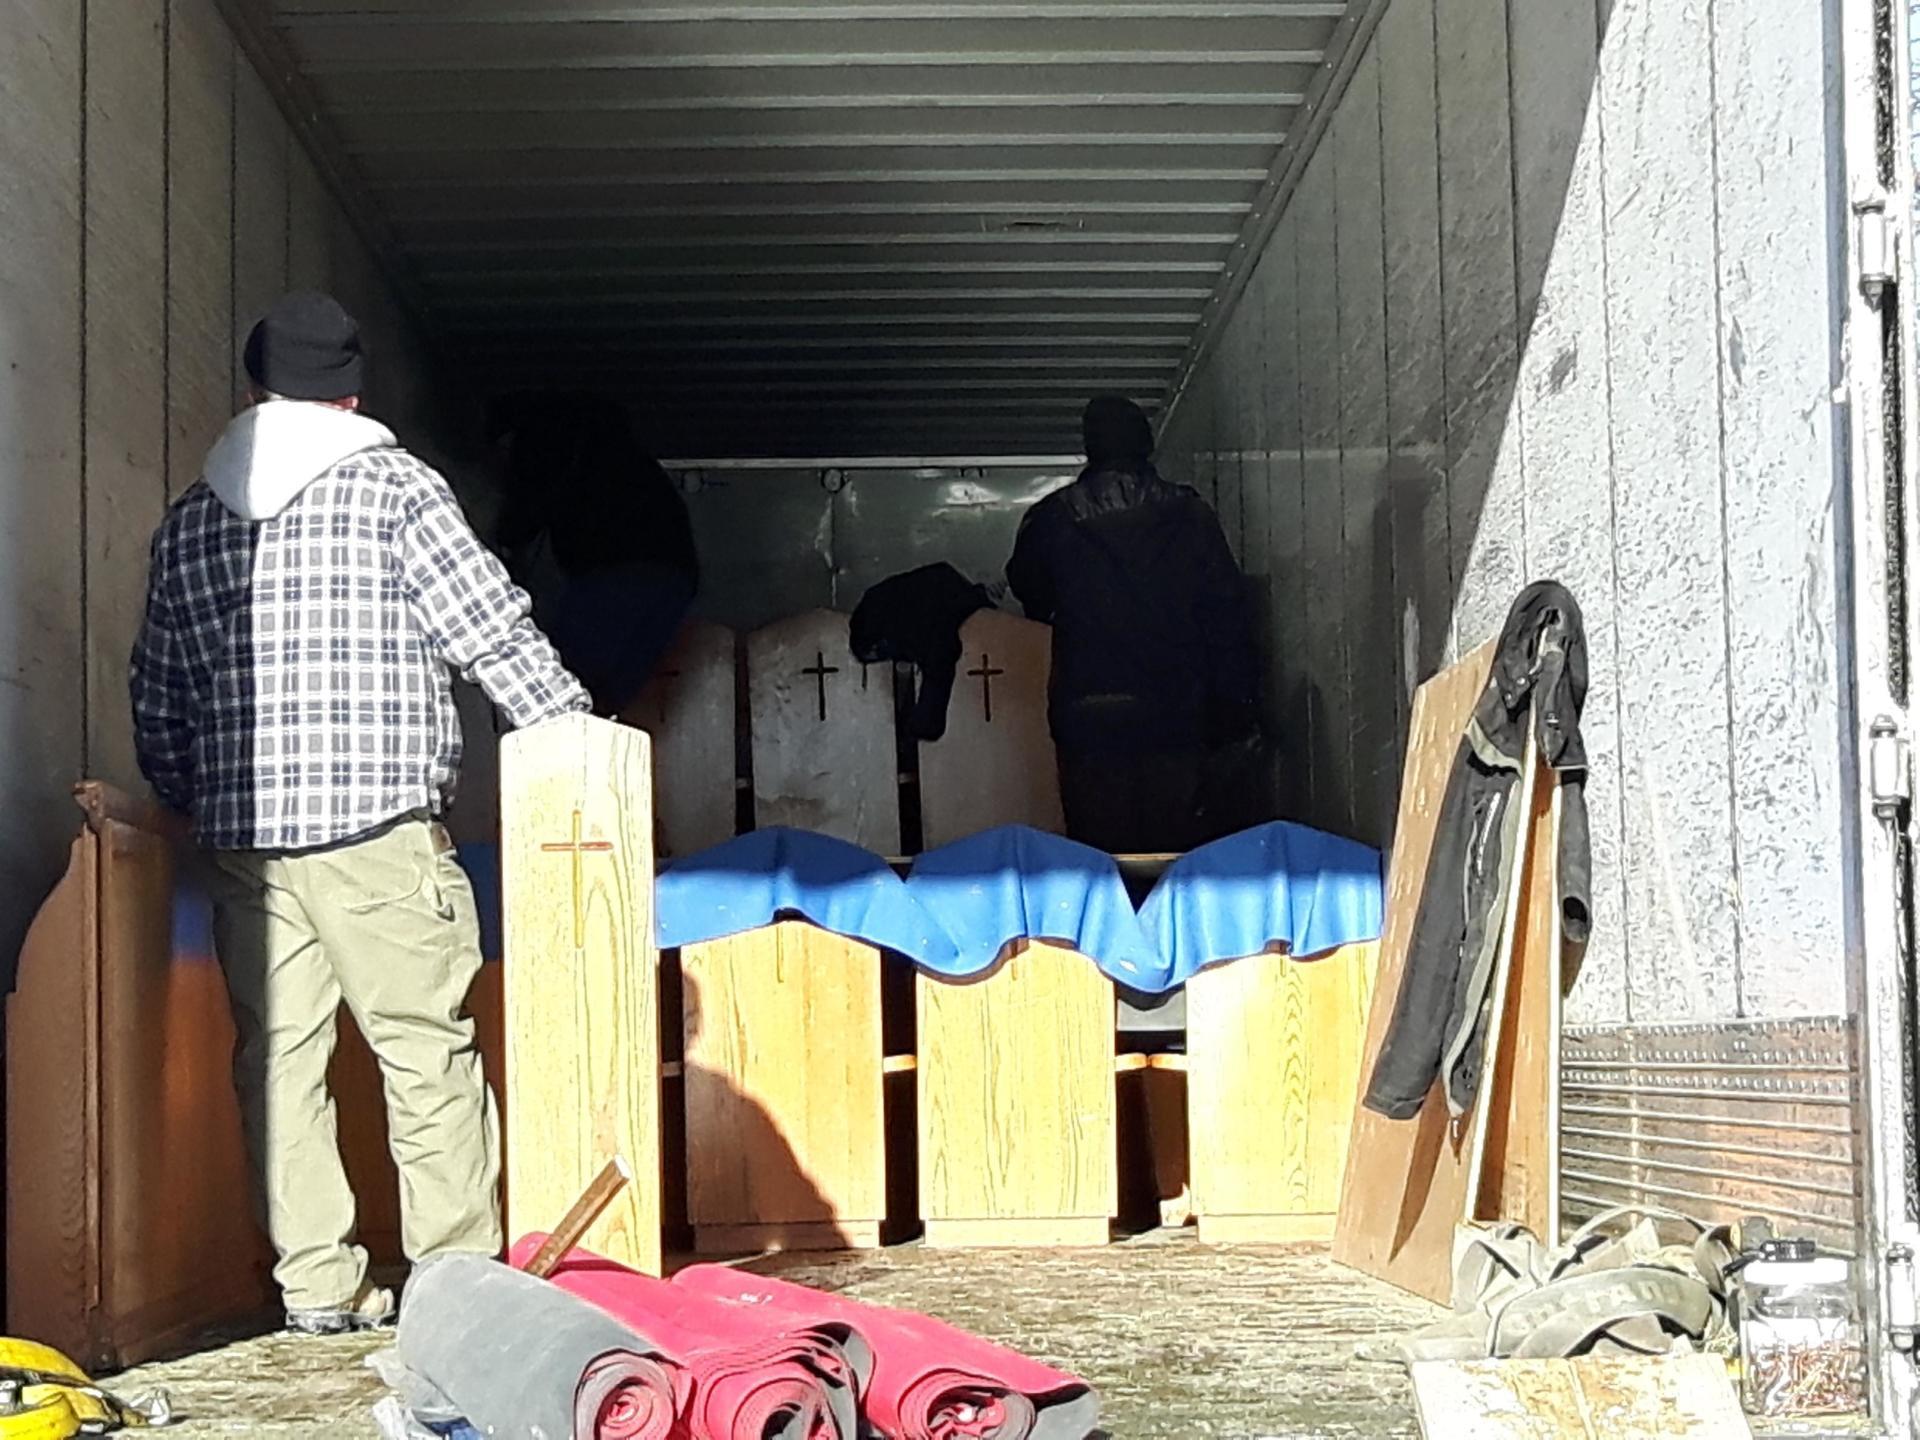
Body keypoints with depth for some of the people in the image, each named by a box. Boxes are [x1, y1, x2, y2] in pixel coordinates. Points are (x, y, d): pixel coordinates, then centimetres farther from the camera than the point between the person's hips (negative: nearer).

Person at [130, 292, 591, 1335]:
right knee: (427, 1050, 0)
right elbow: (494, 632, -2)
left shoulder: (187, 522, 15)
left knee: (278, 1054, 7)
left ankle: (316, 1285, 7)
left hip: (241, 833, 4)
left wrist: (190, 806, 28)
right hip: (377, 825, -4)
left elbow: (156, 698, 16)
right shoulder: (394, 486, 1)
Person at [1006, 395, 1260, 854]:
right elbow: (1229, 620, 1)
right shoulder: (1190, 516, 0)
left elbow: (1029, 596, 19)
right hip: (1176, 719, 1)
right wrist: (1240, 711, 7)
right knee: (1176, 852, 5)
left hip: (1087, 721, -1)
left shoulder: (1051, 519, -1)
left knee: (1098, 854, 4)